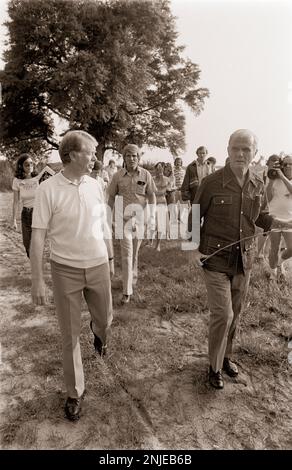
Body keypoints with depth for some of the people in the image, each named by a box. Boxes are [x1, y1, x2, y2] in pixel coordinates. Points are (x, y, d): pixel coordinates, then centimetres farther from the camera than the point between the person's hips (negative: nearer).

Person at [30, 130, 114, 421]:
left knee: (105, 320, 18)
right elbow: (38, 236, -11)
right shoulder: (48, 189, -13)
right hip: (65, 270, -3)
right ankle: (74, 392, 30)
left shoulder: (95, 185, 0)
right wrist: (37, 279, -11)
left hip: (98, 266, 4)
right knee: (70, 335, 10)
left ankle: (97, 331, 57)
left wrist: (110, 259, 14)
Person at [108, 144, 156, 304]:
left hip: (141, 216, 2)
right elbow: (111, 197, 6)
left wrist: (152, 216, -3)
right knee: (127, 253, -5)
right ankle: (127, 292, -1)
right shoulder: (118, 175, -2)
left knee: (135, 251, 15)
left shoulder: (145, 174, 0)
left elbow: (152, 196, 4)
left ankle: (133, 276, 41)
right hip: (124, 217, -1)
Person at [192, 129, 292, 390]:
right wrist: (194, 248, -11)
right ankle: (215, 366, 19)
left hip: (244, 258, 5)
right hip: (215, 258, -5)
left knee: (235, 312, 17)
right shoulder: (212, 182, -14)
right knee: (222, 314, -5)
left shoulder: (257, 184, 0)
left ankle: (226, 356, 40)